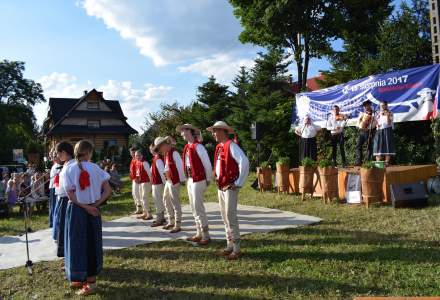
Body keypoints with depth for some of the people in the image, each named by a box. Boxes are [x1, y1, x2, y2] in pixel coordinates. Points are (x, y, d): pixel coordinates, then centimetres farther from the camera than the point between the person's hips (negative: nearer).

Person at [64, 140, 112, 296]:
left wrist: (85, 207, -7)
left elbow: (70, 195, -11)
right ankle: (91, 279, 19)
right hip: (93, 209, 2)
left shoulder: (68, 169, -6)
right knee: (92, 244, 13)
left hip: (76, 210, -1)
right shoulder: (95, 168, -3)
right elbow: (108, 190, -6)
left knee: (77, 244, 9)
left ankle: (79, 279, 16)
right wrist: (95, 204, -6)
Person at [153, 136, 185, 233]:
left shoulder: (174, 153, -16)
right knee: (166, 201, 18)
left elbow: (180, 166, -20)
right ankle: (171, 222, 30)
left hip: (175, 181, -10)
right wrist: (166, 177, 14)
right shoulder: (166, 154, 12)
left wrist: (182, 179, -19)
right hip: (168, 181, 10)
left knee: (175, 203, -3)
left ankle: (177, 225, 5)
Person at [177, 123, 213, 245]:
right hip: (190, 180, 9)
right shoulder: (187, 147, 11)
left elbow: (207, 164, -14)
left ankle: (206, 236, 6)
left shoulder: (198, 146, -15)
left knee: (199, 208, -4)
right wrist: (187, 178, 11)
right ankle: (199, 234, 23)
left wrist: (208, 180, -8)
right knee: (194, 208, 13)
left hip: (198, 180, -9)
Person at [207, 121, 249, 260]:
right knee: (225, 218, 13)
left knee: (231, 218, -5)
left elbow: (244, 162, -24)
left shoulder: (231, 145, -14)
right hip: (221, 187, 9)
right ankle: (229, 246, 22)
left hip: (230, 187, -9)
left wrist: (238, 183, -20)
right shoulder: (219, 147, 13)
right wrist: (217, 179, 15)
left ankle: (236, 249, 4)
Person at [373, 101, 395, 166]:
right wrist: (377, 125, -2)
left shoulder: (389, 113, 2)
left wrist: (387, 115, -16)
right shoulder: (379, 113, 17)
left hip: (387, 130, -5)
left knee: (387, 146, -8)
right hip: (379, 131, 5)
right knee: (378, 147, 0)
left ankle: (387, 162, -9)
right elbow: (376, 122, 19)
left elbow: (388, 123, -10)